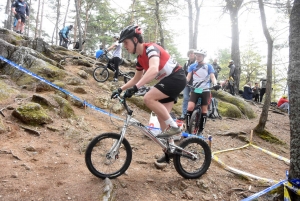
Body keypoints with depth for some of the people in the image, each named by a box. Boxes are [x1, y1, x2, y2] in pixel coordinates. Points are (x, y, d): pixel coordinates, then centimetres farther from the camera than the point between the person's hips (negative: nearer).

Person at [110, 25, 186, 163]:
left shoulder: (151, 48, -20)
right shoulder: (140, 58, 8)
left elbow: (154, 69, -39)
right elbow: (136, 78, 21)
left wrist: (135, 87, -47)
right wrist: (120, 89, 12)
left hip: (177, 78, -10)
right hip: (168, 81, 10)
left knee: (148, 99, -25)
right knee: (161, 116, 7)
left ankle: (173, 126, -12)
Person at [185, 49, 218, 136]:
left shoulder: (208, 66, 3)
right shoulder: (192, 66, 7)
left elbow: (212, 77, -4)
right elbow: (188, 77, 1)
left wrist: (215, 84, -25)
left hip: (205, 91, -1)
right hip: (195, 90, 1)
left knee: (204, 110, 3)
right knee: (190, 107, -16)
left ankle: (200, 130, 15)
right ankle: (187, 128, -5)